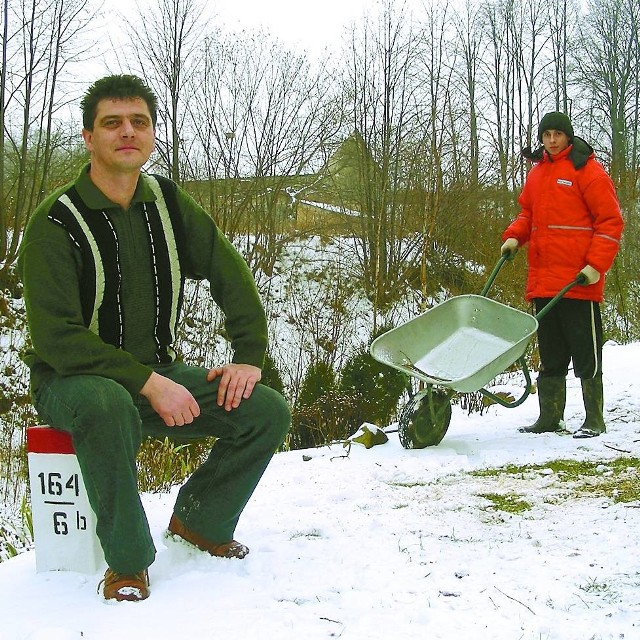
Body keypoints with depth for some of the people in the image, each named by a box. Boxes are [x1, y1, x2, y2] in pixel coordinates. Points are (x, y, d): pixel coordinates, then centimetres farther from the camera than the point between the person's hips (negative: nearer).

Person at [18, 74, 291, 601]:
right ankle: (128, 559, -20)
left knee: (268, 413, -11)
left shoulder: (167, 203, 1)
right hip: (72, 379, -5)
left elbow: (232, 276, 9)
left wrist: (249, 355, -2)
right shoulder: (57, 223, -16)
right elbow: (55, 337, -22)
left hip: (159, 371, 6)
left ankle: (199, 519, 14)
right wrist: (147, 383, -28)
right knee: (108, 405, -42)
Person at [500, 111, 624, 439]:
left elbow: (610, 221, -7)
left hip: (578, 280, -7)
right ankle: (549, 417, 19)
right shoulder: (537, 173, 16)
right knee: (550, 354, 12)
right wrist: (514, 236, 6)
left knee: (585, 351, -2)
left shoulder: (587, 169, -4)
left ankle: (594, 420, 6)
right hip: (543, 278, 7)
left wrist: (596, 264, -15)